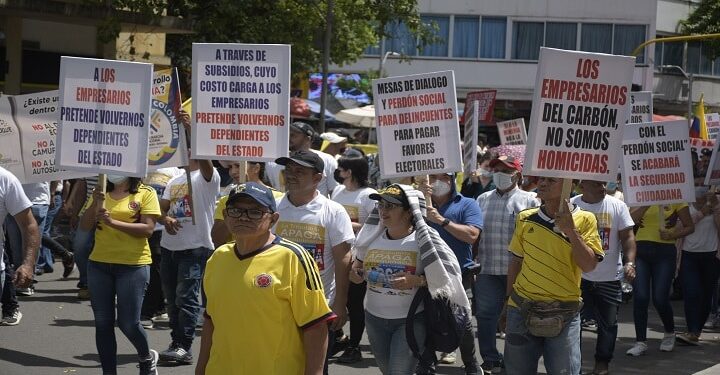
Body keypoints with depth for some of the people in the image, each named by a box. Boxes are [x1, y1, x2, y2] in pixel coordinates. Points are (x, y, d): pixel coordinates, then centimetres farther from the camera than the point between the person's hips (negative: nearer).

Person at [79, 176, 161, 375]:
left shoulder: (146, 193, -4)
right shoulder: (101, 193, 11)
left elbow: (148, 229, -14)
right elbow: (85, 227, 5)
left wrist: (113, 222, -22)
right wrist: (94, 204, -12)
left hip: (133, 266, -5)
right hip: (99, 264, 5)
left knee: (128, 323, -1)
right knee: (103, 324, 7)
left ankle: (147, 358, 28)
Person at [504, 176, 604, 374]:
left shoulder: (584, 220, -3)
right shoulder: (525, 218, 5)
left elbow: (588, 265, -11)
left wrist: (571, 230, -18)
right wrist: (509, 299, 13)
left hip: (563, 315, -2)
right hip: (522, 310, 3)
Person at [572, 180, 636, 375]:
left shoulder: (617, 206, -2)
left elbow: (627, 237, -3)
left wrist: (630, 263, -16)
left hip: (610, 278, 0)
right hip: (579, 276, 0)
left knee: (608, 323, 7)